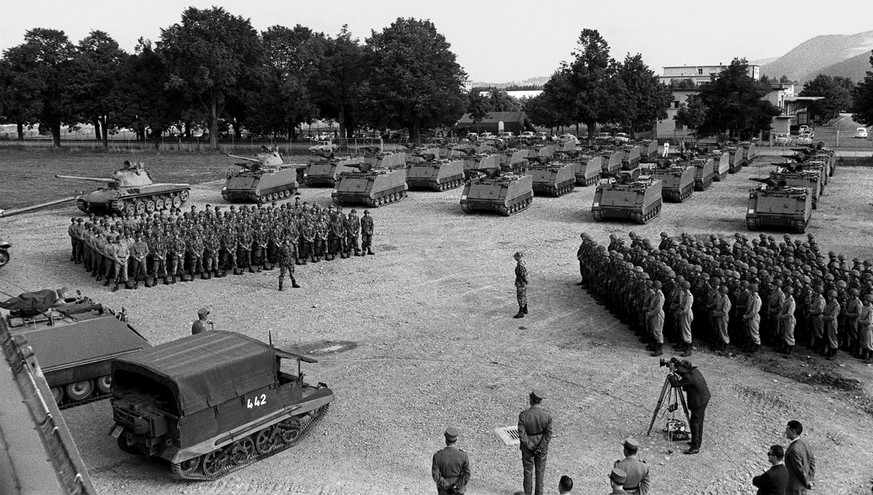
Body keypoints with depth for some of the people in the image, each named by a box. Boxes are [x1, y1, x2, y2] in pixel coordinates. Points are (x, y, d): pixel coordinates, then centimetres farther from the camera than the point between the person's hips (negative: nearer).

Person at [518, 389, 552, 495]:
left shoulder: (523, 415, -26)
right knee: (540, 471, 21)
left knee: (528, 471, 19)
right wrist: (539, 449, -11)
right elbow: (548, 435, -17)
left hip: (527, 447, -1)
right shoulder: (547, 415, -21)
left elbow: (522, 435, -23)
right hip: (542, 446, 1)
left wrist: (532, 447, -12)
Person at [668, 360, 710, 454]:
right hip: (704, 398, 10)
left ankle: (695, 447, 2)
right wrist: (675, 373, 9)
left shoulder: (688, 377, -27)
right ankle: (698, 441, 33)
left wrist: (671, 376, -4)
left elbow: (675, 384, -21)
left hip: (698, 402, -10)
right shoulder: (694, 370, 1)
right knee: (699, 422, 20)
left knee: (694, 423, -3)